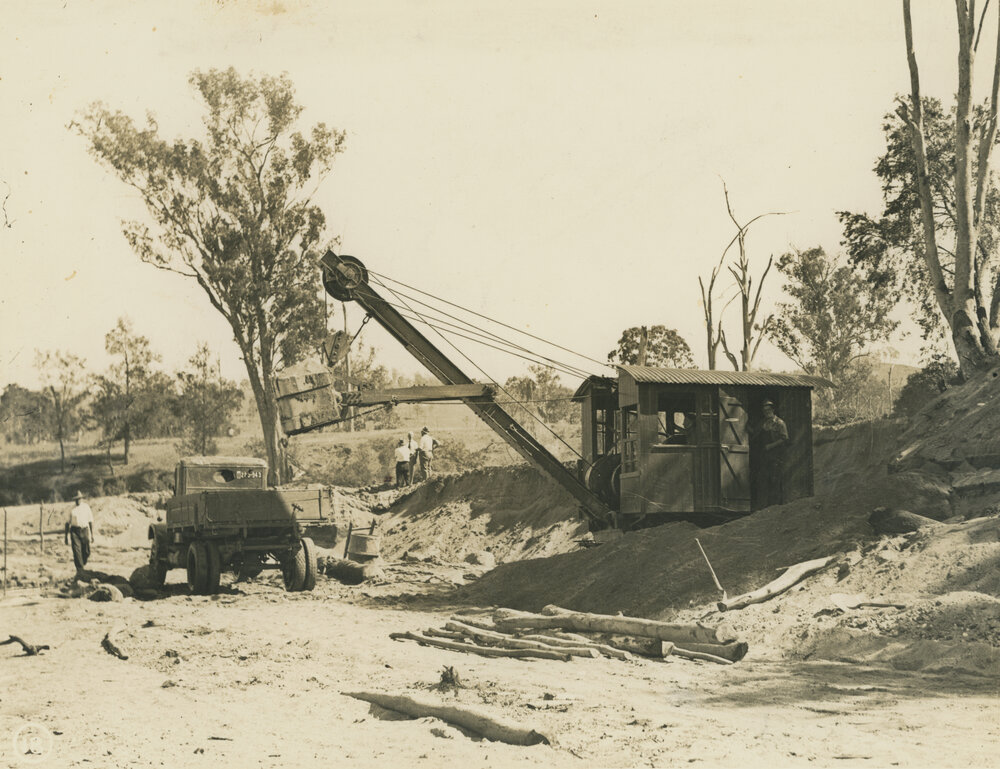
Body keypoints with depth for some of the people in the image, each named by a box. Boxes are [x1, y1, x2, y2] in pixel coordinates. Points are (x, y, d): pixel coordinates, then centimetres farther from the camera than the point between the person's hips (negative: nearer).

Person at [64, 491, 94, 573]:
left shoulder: (86, 507, 5)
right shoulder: (72, 509, 4)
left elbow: (91, 521, 7)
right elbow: (68, 522, 8)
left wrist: (92, 534, 3)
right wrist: (66, 536, 6)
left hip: (84, 530, 1)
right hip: (75, 531, -1)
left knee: (86, 551, 3)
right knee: (76, 551, -10)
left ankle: (83, 563, 33)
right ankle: (79, 569, -6)